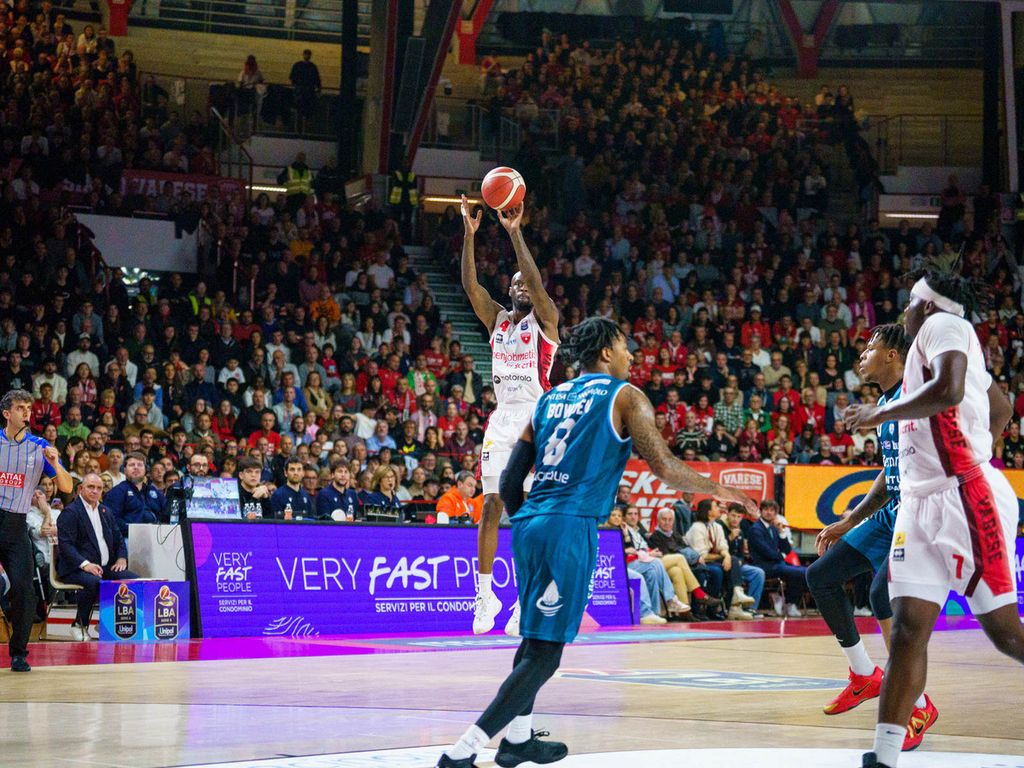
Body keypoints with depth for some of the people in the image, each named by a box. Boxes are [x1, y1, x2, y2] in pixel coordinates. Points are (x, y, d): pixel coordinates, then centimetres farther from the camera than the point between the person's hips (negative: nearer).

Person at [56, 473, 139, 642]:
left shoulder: (105, 512, 22)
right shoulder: (70, 512, -2)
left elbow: (118, 538, 25)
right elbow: (65, 544, -13)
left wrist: (122, 558, 3)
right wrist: (85, 564, -26)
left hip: (106, 567, 7)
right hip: (76, 569, -7)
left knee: (134, 580, -16)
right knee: (94, 582, -38)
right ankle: (80, 626, -17)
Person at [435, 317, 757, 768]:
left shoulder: (548, 399, 20)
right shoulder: (625, 397, 3)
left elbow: (509, 484, 17)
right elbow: (663, 467, -3)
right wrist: (718, 491, 10)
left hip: (527, 525, 7)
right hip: (571, 527, -7)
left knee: (537, 633, 27)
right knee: (544, 654, -6)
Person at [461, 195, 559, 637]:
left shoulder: (545, 319, 2)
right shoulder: (497, 319, 14)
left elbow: (537, 281, -16)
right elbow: (470, 284, 1)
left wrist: (515, 233, -24)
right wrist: (470, 235, -12)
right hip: (502, 418, 5)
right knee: (492, 506, 0)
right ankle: (485, 595, 6)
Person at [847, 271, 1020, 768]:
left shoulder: (943, 325, -3)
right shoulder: (927, 346, 24)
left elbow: (949, 390, -23)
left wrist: (881, 414, -12)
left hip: (967, 498, -9)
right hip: (922, 502, 9)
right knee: (908, 627, -3)